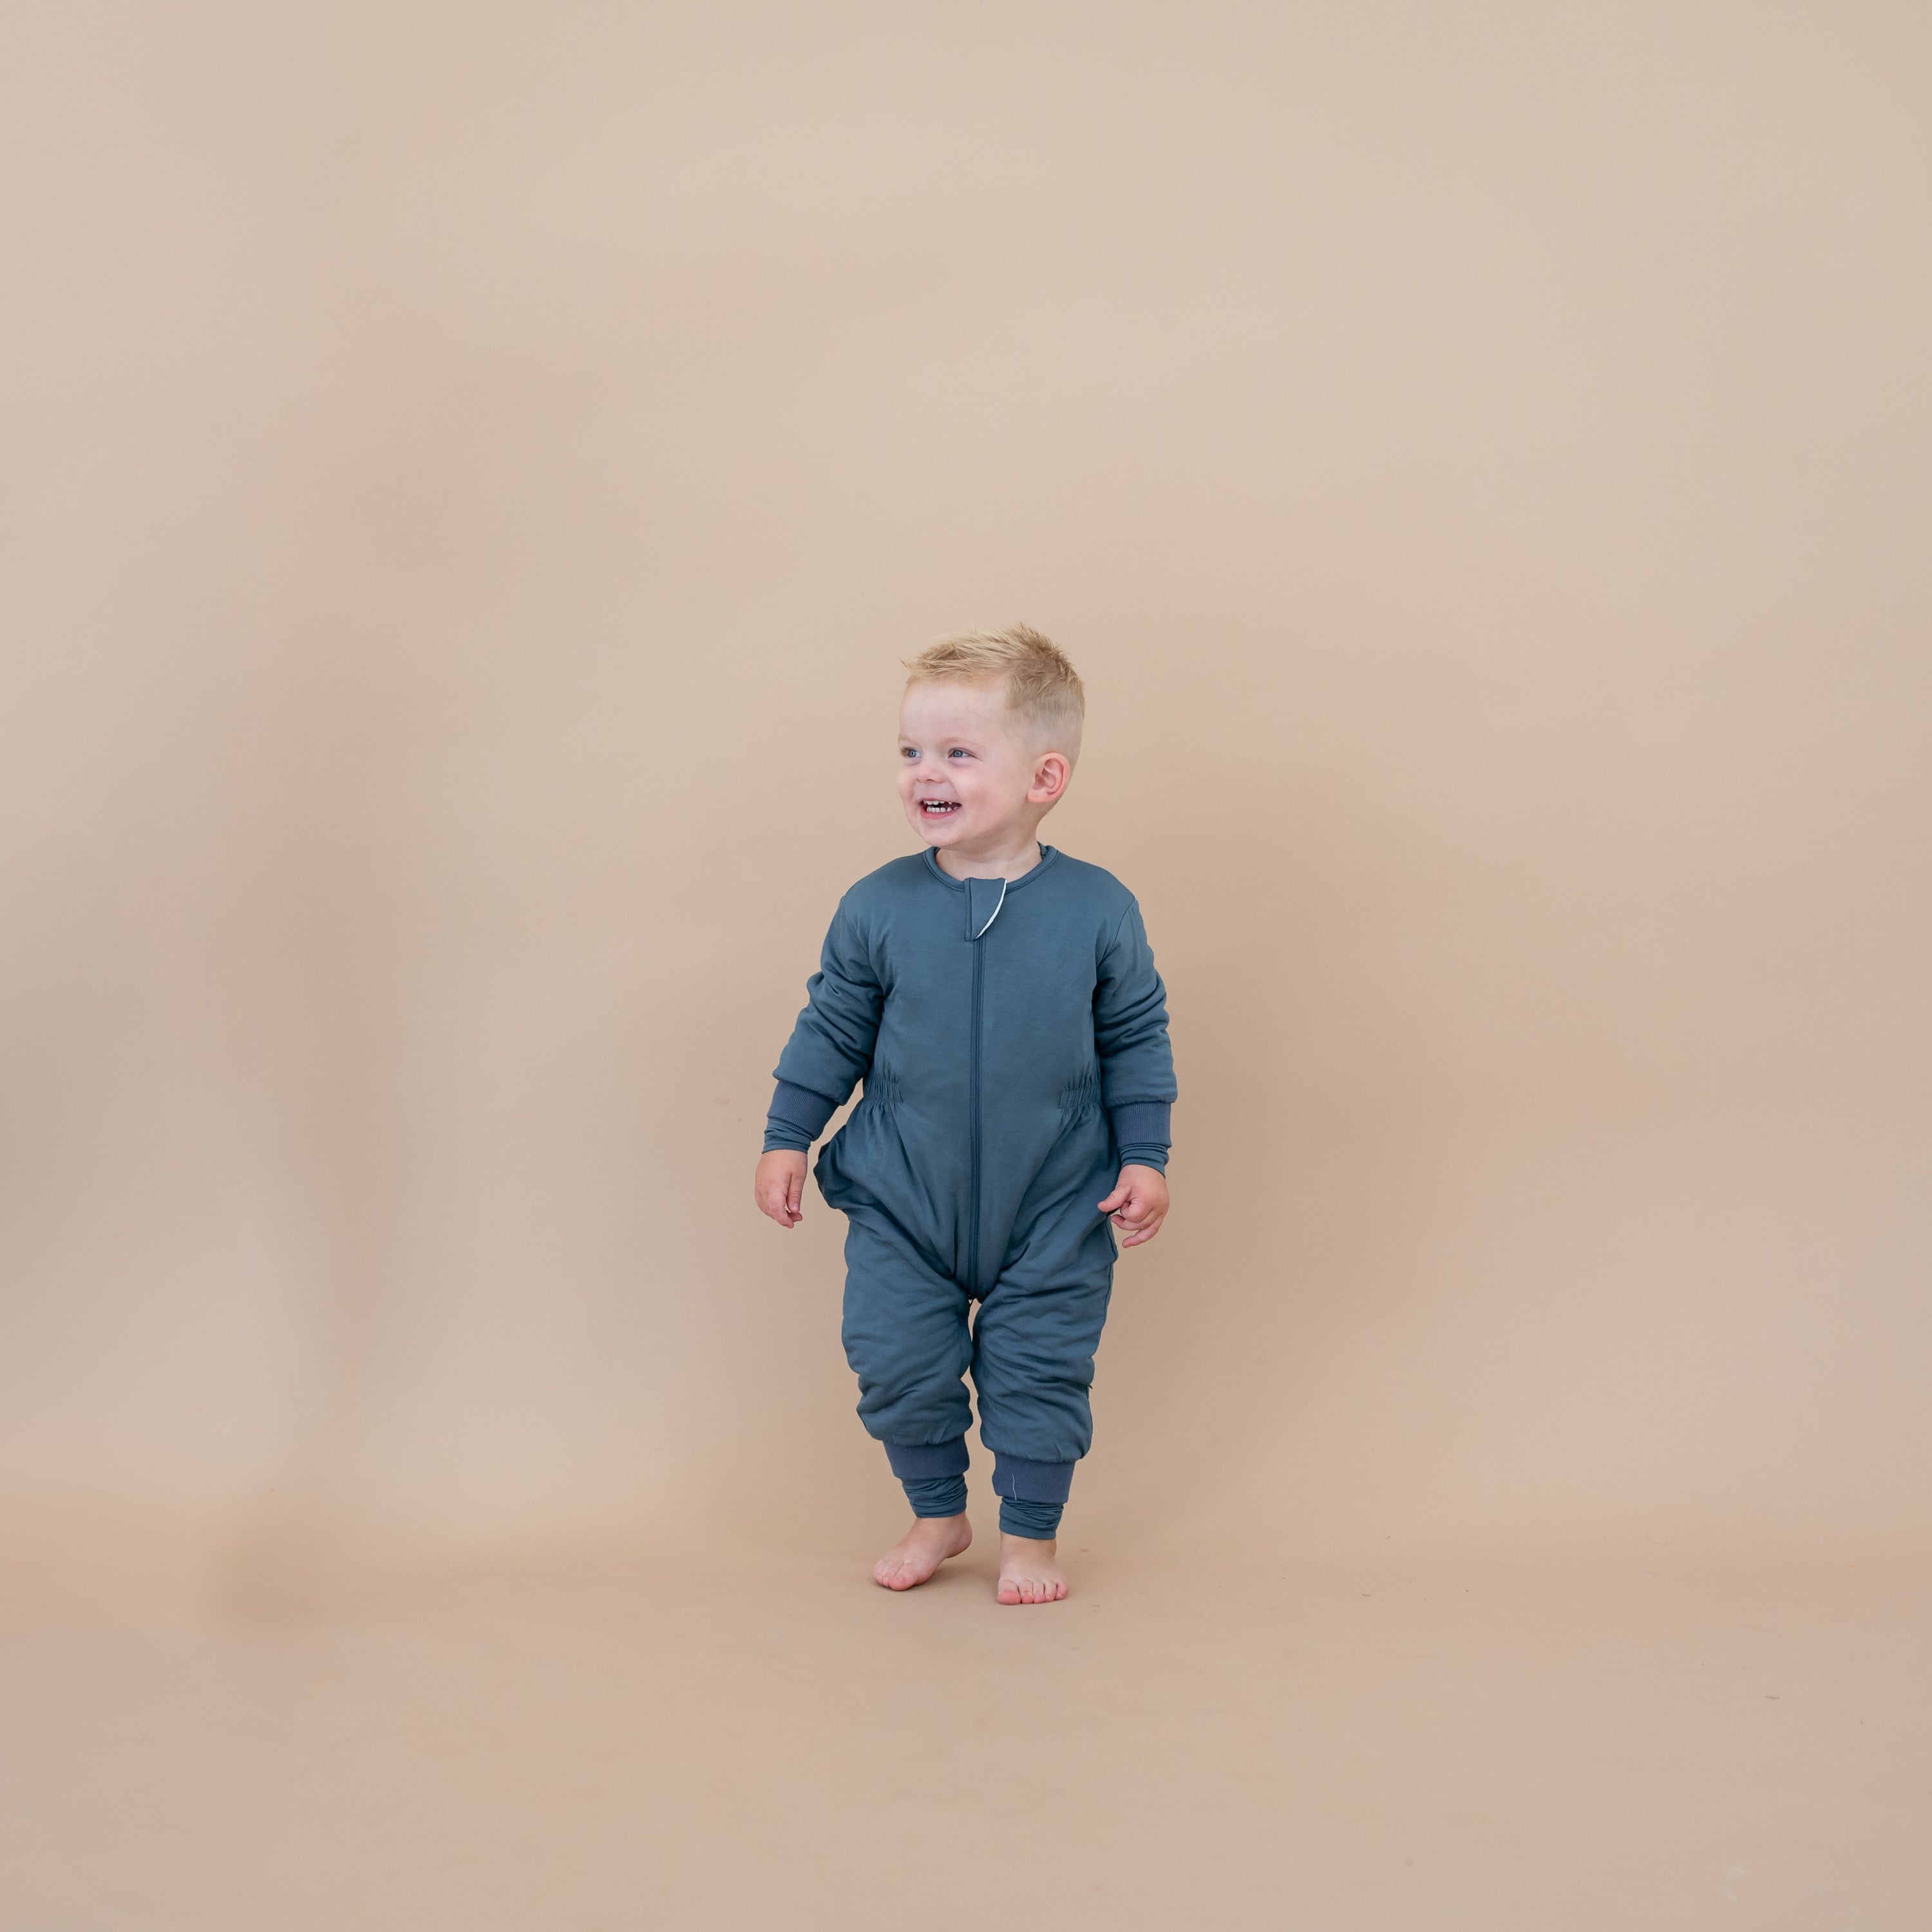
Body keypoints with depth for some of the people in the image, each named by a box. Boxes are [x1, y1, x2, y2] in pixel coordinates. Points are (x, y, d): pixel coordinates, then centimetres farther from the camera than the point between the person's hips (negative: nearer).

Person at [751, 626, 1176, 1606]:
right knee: (898, 1365, 3)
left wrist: (1143, 1157, -1)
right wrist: (786, 1137, 4)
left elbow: (1135, 1039, 1)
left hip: (1052, 1205, -1)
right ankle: (938, 1513, 28)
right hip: (902, 1204, 1)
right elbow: (832, 1028, 4)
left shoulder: (1097, 909, -9)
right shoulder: (877, 907, -7)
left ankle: (1031, 1532, 26)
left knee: (1039, 1373, 5)